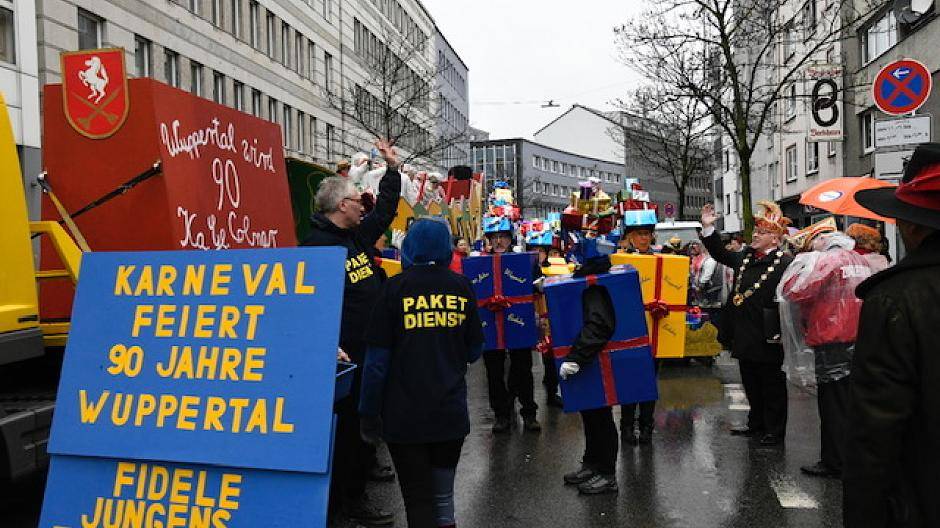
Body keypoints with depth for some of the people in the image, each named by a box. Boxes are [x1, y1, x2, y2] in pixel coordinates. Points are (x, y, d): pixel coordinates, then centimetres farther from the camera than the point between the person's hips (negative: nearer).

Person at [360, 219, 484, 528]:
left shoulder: (396, 287, -7)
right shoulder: (460, 287, 1)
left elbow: (377, 358, -9)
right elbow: (473, 351, 7)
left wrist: (369, 414, -2)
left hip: (405, 415, -3)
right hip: (451, 412, 3)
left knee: (419, 501, 5)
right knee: (443, 496, 18)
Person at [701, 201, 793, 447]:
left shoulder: (785, 263, -15)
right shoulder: (745, 258, 9)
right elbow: (721, 253, 24)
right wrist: (708, 227, 15)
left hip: (767, 339, -8)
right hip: (745, 335, 8)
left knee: (772, 385, 6)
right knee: (751, 384, 18)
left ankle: (774, 431, 18)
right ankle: (756, 425, 32)